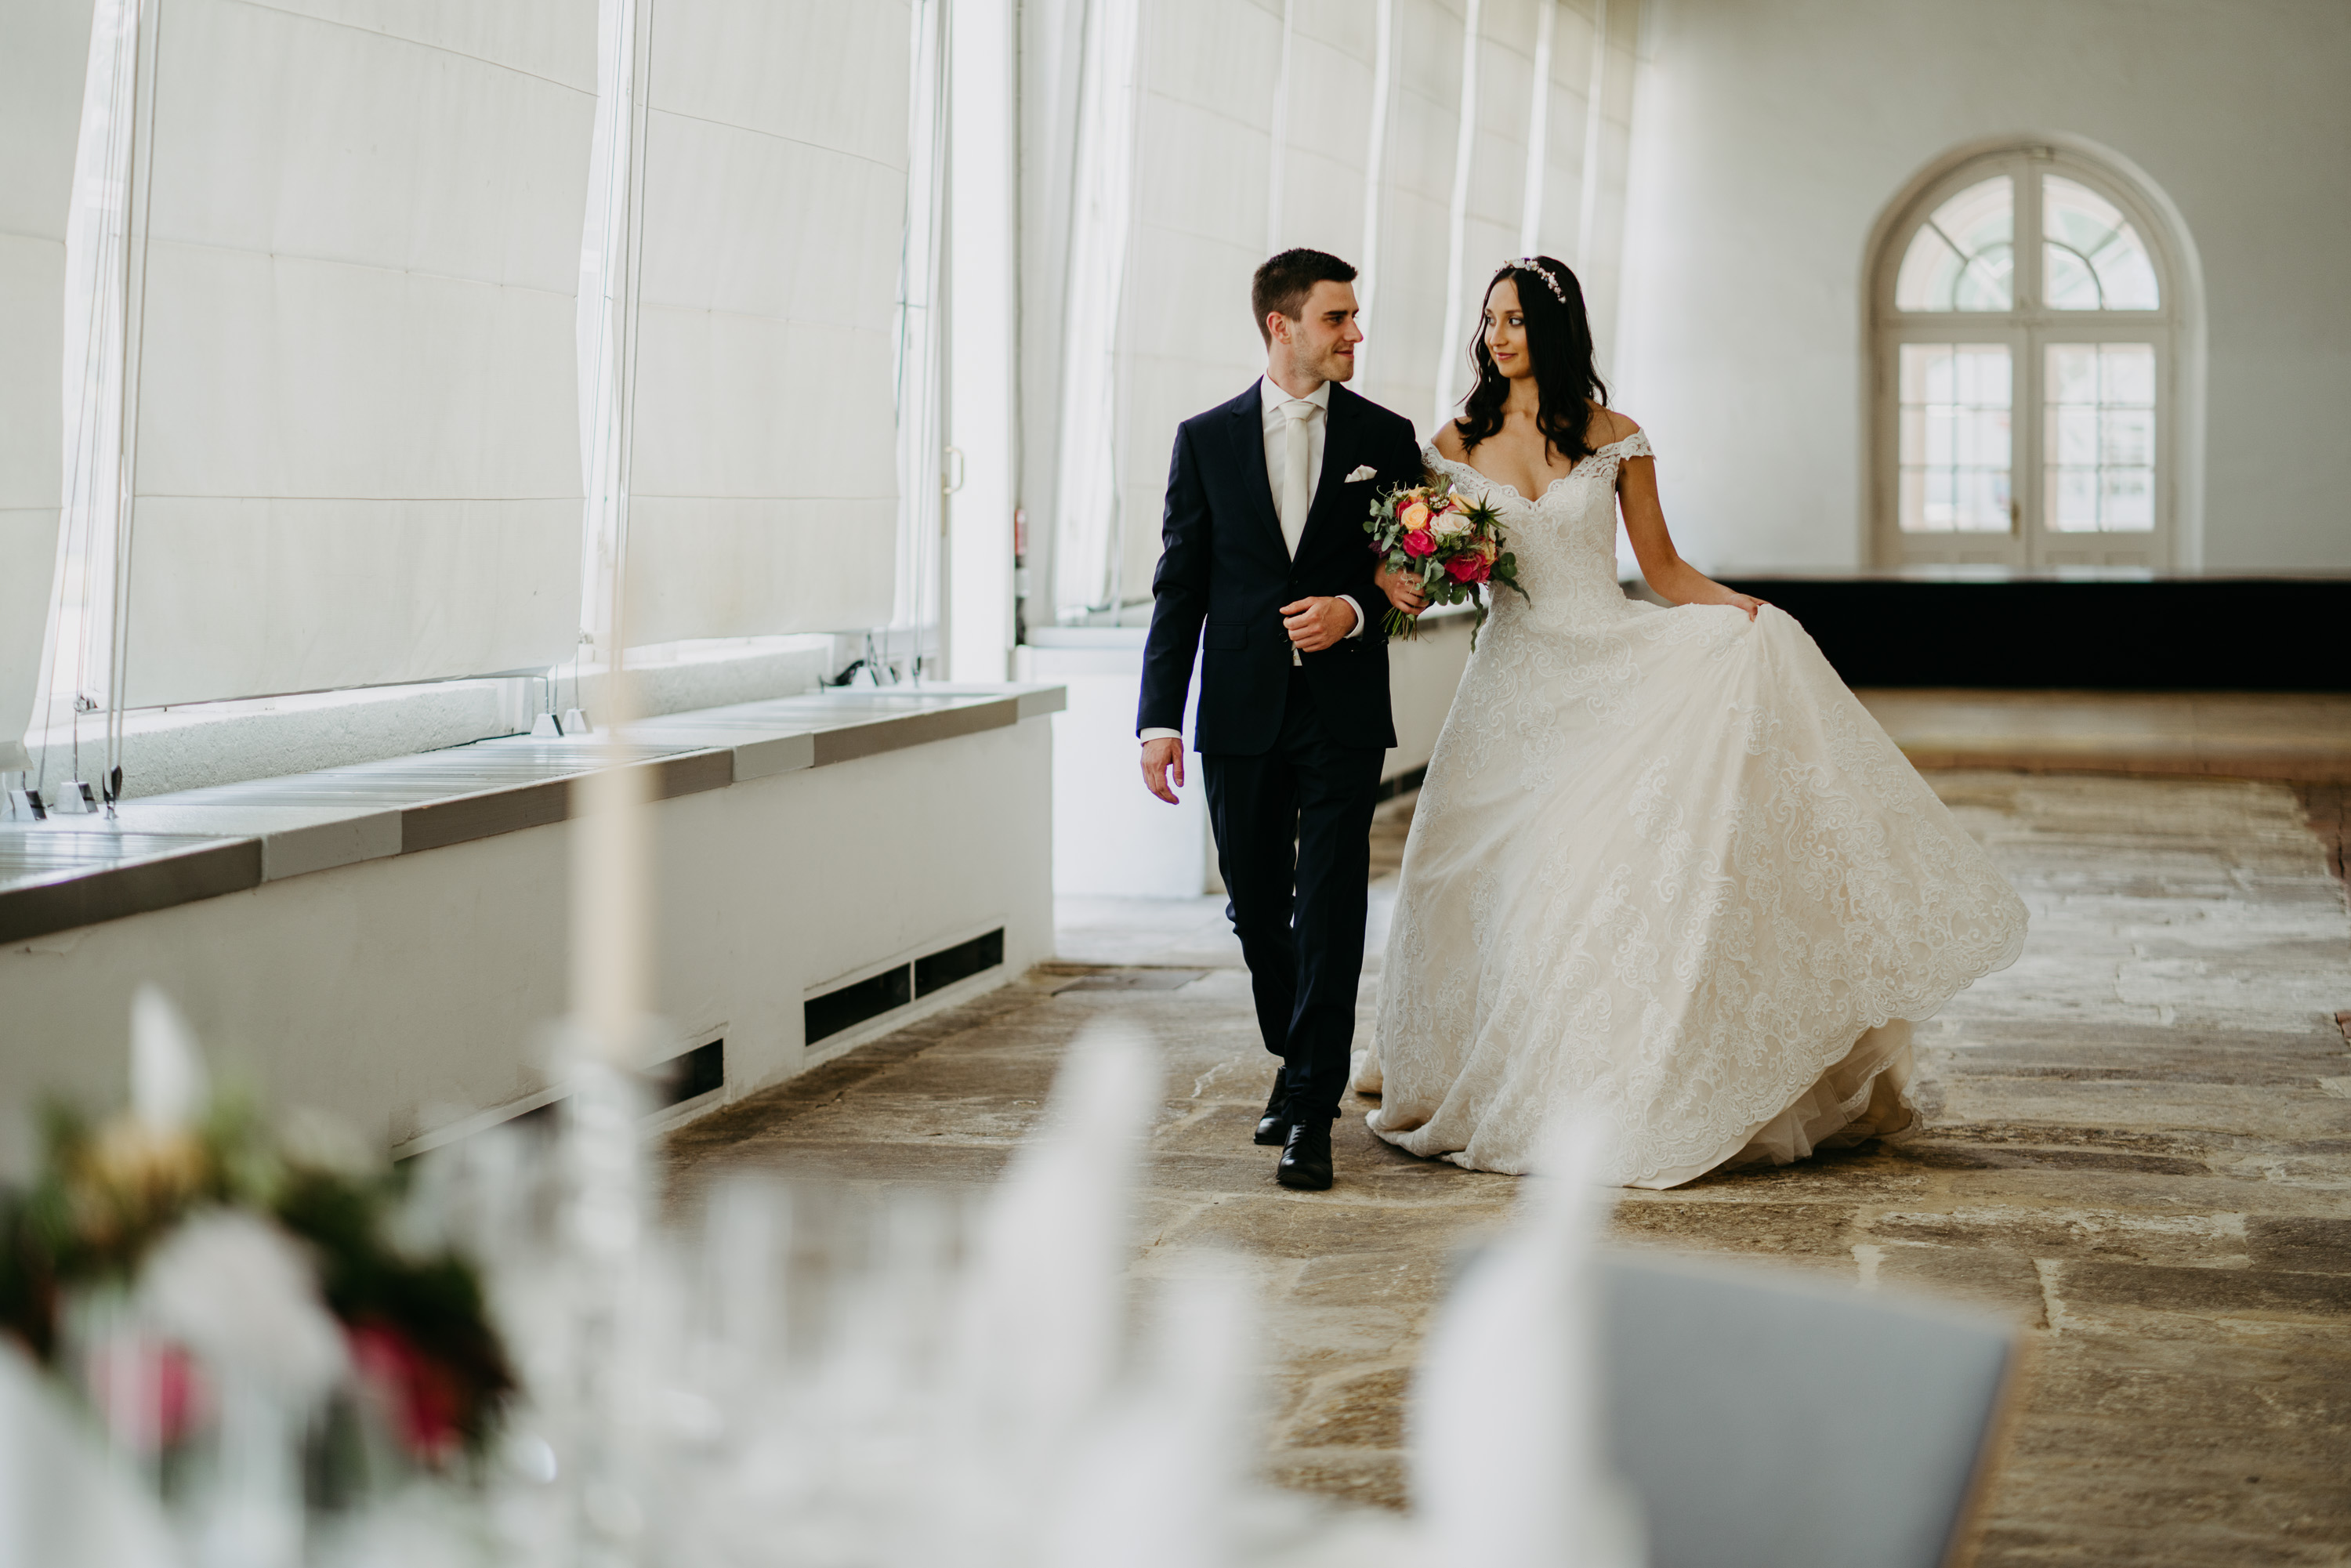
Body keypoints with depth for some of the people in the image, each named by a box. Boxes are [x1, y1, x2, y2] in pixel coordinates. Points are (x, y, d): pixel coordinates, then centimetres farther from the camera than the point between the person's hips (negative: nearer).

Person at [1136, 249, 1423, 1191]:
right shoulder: (1206, 441, 5)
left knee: (1330, 909, -9)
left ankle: (1311, 1113, -6)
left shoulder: (1386, 439, 5)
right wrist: (1160, 719, -4)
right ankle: (1298, 1062, 31)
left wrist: (1358, 609, -12)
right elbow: (1178, 589, 3)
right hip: (1241, 714, 1)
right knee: (1256, 909, 10)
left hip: (1343, 714, -1)